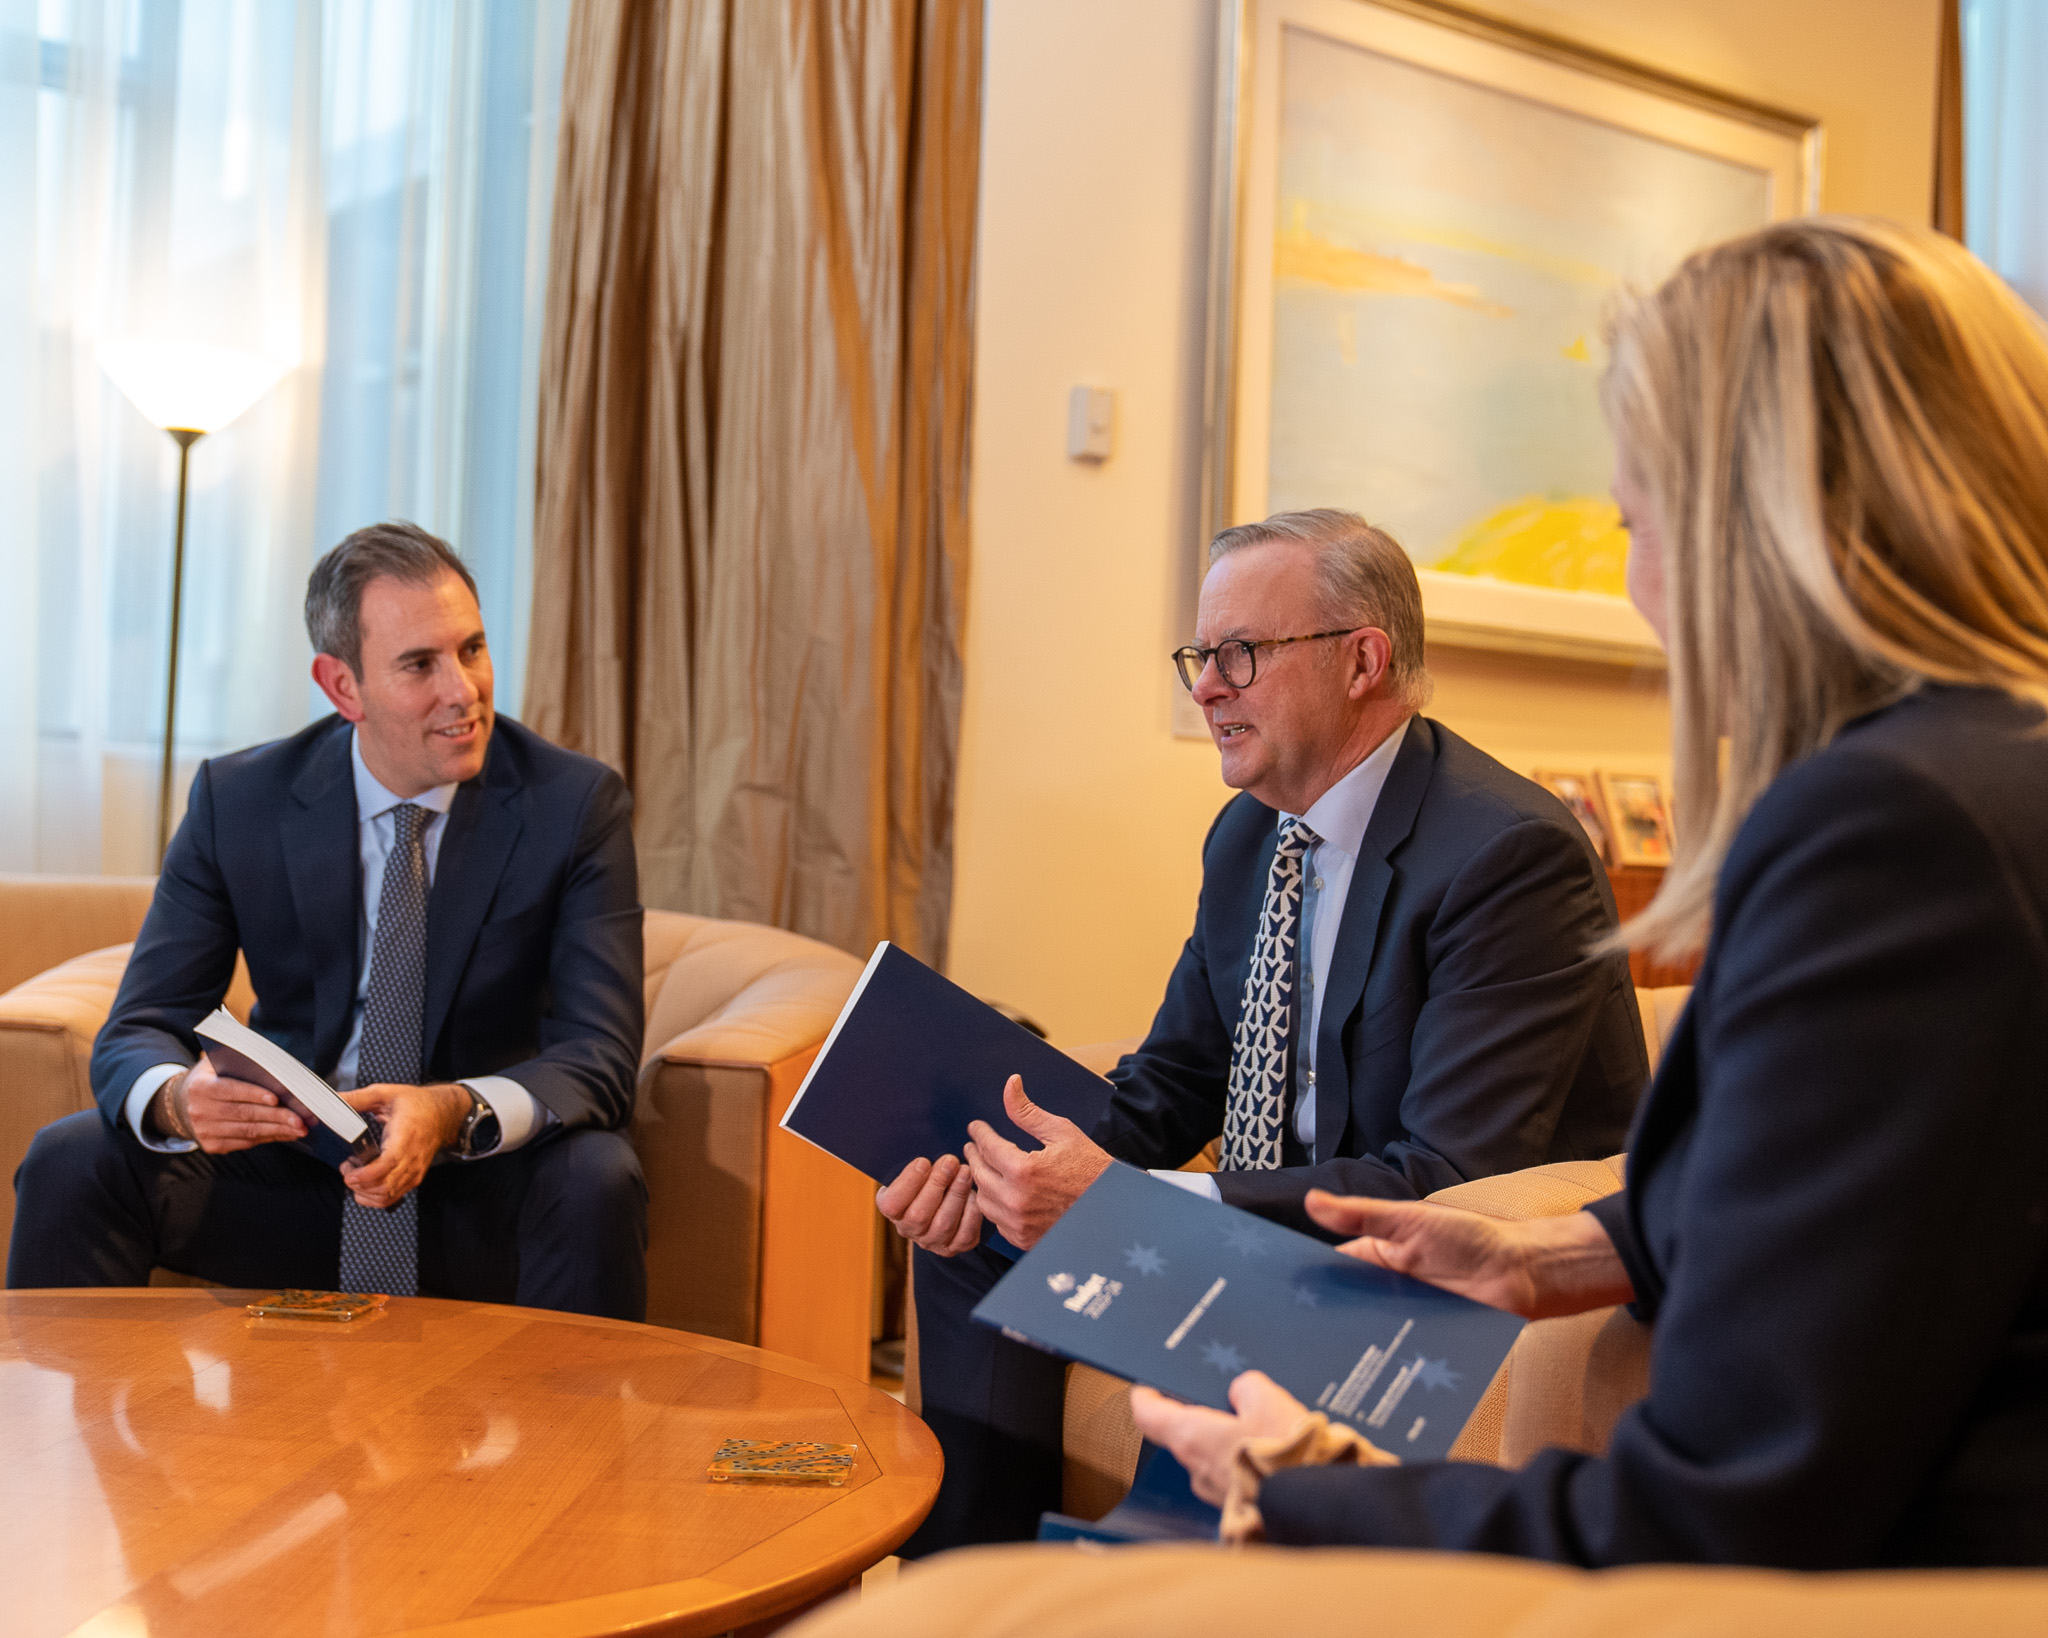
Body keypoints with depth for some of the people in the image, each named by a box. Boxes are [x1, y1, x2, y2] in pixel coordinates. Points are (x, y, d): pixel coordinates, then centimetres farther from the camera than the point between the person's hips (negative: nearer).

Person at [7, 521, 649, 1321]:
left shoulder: (577, 804, -10)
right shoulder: (236, 800, -4)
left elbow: (600, 1060, -16)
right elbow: (136, 1034, -6)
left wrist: (455, 1113, -38)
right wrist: (178, 1097, -32)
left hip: (486, 1191, -2)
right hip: (290, 1166, 2)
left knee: (596, 1180, -32)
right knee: (71, 1160, -20)